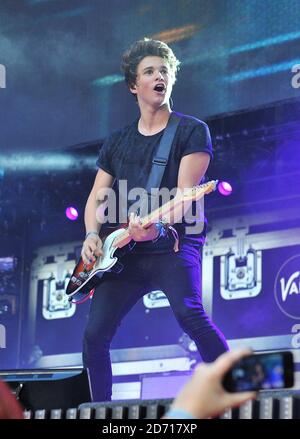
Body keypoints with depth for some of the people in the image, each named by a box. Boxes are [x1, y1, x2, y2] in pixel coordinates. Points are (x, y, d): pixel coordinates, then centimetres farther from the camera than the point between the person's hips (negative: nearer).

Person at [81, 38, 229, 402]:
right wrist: (93, 235, -3)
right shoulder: (116, 142, 18)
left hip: (174, 244, -5)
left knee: (189, 314, -29)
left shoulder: (191, 131, 2)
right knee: (95, 335, -3)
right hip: (123, 251, 5)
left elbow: (185, 192, -10)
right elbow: (96, 198, 18)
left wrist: (157, 224, -29)